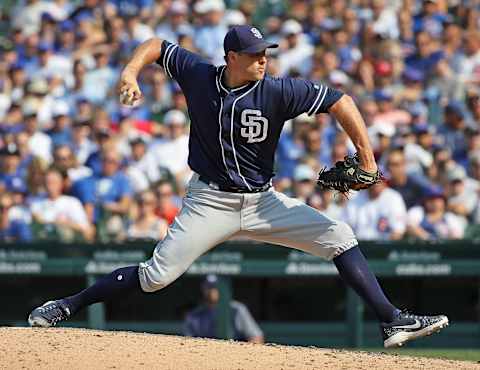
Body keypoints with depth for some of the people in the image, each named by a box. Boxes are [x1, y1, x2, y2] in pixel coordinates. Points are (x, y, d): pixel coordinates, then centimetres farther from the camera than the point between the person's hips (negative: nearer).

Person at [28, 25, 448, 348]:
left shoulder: (277, 92, -13)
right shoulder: (197, 75, -8)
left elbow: (338, 100, -13)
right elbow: (157, 45, 7)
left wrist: (366, 156, -19)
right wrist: (130, 72, -13)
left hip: (263, 202, 1)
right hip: (209, 201, -1)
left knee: (339, 236, -10)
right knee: (156, 275, -11)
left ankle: (392, 321, -8)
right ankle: (68, 306, 1)